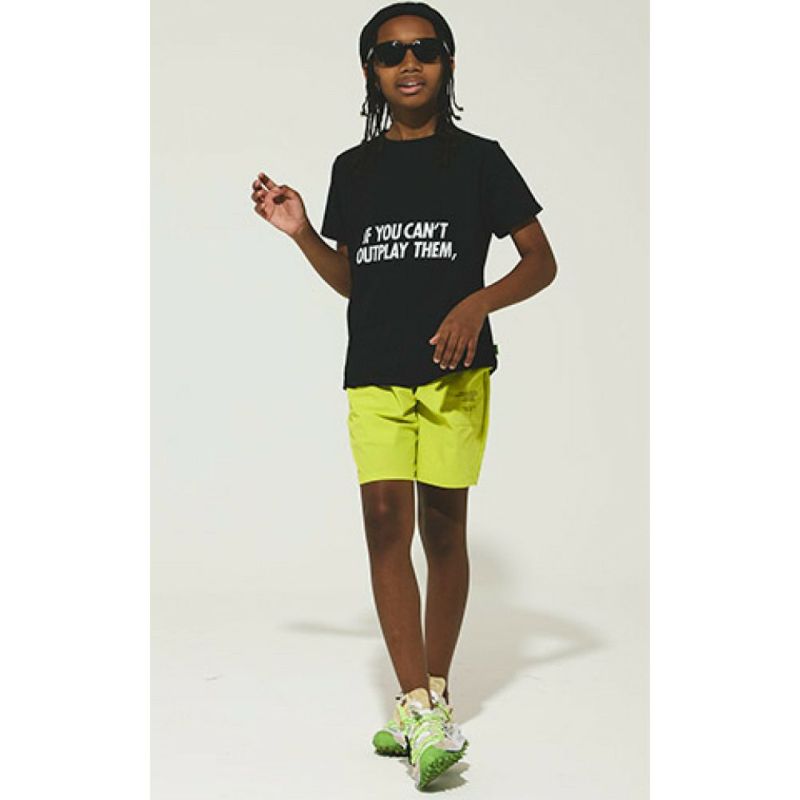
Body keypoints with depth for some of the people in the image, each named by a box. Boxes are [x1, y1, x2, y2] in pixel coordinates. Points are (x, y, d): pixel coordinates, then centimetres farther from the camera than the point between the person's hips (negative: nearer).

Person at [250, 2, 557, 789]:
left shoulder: (478, 158, 2)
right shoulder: (353, 169, 12)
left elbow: (541, 261, 1)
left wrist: (479, 301, -16)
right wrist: (302, 233, 4)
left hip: (454, 371, -2)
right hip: (374, 373, 3)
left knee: (442, 527, 3)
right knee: (385, 519, -11)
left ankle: (431, 696, 17)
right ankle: (422, 712, -14)